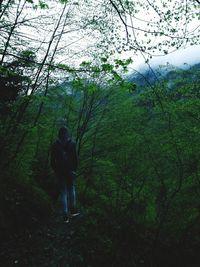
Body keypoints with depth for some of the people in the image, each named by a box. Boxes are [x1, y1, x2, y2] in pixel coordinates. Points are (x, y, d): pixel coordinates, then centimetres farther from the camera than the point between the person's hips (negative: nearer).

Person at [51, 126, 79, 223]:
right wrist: (75, 169, 7)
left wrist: (55, 170, 12)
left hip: (60, 171, 1)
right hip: (70, 170, 0)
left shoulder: (55, 145, -3)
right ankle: (73, 210, 29)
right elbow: (75, 158, -7)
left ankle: (66, 216, 11)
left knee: (63, 192, 9)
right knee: (71, 189, 21)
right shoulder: (72, 143, -7)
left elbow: (52, 160, -1)